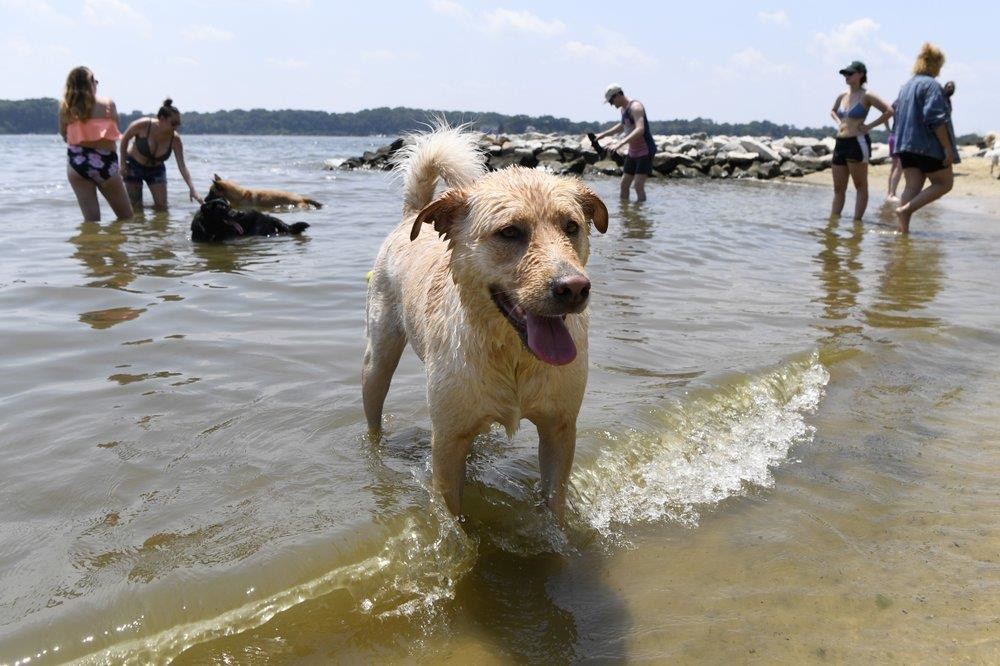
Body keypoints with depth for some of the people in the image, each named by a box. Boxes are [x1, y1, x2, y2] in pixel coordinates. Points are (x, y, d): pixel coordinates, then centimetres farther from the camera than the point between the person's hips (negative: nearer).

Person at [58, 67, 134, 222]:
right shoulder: (107, 104, -2)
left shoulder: (65, 107, 3)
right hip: (104, 163, -3)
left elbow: (64, 135, 8)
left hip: (76, 163, 3)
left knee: (91, 219, 7)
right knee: (126, 216, 10)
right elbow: (115, 132, 4)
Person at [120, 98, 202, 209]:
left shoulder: (175, 139, -21)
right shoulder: (143, 125, -27)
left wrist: (192, 189, -33)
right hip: (133, 166, -2)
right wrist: (123, 164, -8)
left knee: (162, 207, -8)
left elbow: (182, 166, -23)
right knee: (135, 206, -4)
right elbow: (125, 139, -9)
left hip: (156, 169, 2)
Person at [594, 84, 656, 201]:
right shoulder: (623, 109, 11)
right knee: (624, 184, 9)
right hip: (633, 152, 9)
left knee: (638, 186, -15)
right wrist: (603, 134, 30)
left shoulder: (635, 107, -18)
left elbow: (640, 130, -33)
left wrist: (620, 143, -42)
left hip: (645, 152, -9)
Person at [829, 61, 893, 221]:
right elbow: (833, 111, 34)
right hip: (840, 142, 7)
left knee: (860, 186, 1)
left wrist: (869, 126, -8)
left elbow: (889, 111, -9)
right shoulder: (842, 96, 13)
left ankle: (857, 221, 2)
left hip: (857, 143, -7)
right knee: (838, 188, 7)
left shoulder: (866, 96, -6)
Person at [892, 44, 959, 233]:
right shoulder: (932, 85, -10)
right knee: (945, 183, 4)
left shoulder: (906, 86, 16)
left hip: (906, 146, 8)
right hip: (928, 146, -8)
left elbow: (899, 117, 21)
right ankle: (906, 209, -12)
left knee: (912, 187, 5)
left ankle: (903, 226, -7)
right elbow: (936, 119, -18)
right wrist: (947, 148, -17)